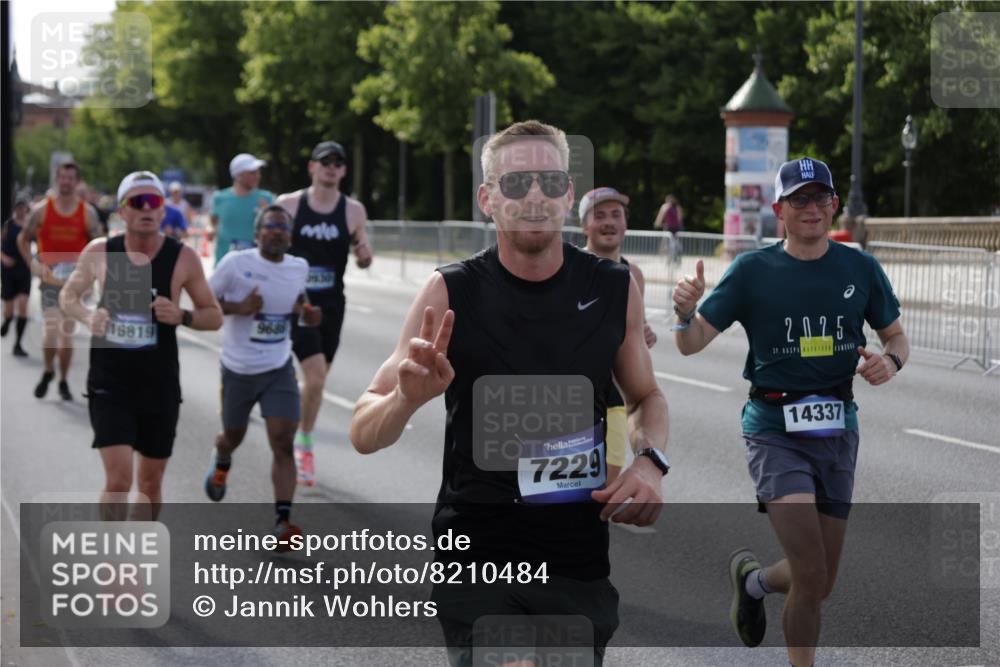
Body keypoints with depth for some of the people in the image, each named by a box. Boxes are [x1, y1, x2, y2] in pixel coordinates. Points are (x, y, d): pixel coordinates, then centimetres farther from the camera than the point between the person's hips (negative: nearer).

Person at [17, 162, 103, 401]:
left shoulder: (88, 212, 0)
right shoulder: (41, 210, -2)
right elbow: (23, 239, 10)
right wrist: (33, 264, -3)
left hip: (74, 278, 1)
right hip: (50, 276, -1)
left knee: (67, 332, 6)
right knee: (51, 329, -15)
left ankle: (63, 381, 21)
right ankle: (48, 370, 10)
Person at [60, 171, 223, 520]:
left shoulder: (183, 258, -5)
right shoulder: (99, 253, -3)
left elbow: (214, 316, 2)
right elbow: (68, 295, 13)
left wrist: (182, 317, -19)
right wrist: (87, 316, -9)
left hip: (159, 385, 1)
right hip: (109, 382, -1)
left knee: (150, 482, 13)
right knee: (118, 479, -14)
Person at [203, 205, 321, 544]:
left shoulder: (299, 267, 1)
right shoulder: (236, 263, -12)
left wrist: (306, 312, -1)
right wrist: (240, 307, -23)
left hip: (279, 369, 2)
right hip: (238, 370, -1)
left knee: (283, 443, -13)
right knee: (234, 436, 19)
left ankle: (283, 520, -15)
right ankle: (221, 464, 57)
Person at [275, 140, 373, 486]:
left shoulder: (353, 210, 2)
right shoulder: (288, 204, -3)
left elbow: (363, 261, 9)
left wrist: (365, 255, -14)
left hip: (331, 305, 3)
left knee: (317, 379, 12)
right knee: (315, 376, -16)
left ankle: (303, 445, 30)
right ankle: (305, 446, 0)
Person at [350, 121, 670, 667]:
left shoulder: (614, 290, -1)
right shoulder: (451, 294, -7)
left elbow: (646, 398, 17)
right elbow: (364, 434, -6)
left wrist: (650, 462, -5)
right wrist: (407, 398, -29)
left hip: (580, 565, 3)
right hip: (476, 561, -2)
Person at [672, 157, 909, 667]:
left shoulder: (860, 268, 4)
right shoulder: (752, 271, -4)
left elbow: (897, 338, 14)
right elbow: (691, 344, -5)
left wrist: (890, 361, -10)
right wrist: (685, 312, -28)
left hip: (837, 430, 4)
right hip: (774, 430, -4)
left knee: (821, 585, 12)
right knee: (811, 577, -18)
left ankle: (751, 578, 43)